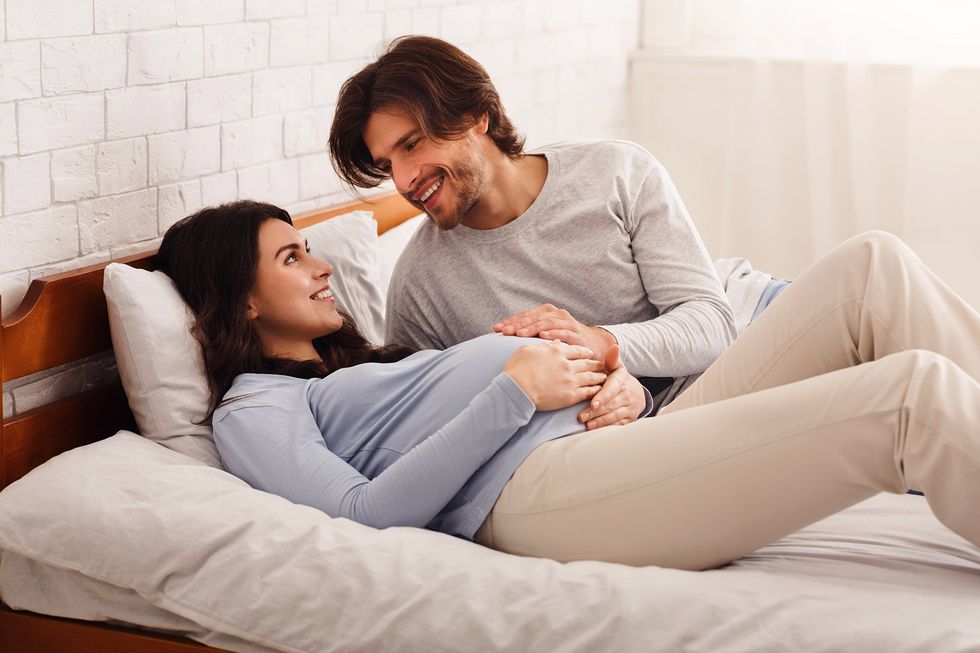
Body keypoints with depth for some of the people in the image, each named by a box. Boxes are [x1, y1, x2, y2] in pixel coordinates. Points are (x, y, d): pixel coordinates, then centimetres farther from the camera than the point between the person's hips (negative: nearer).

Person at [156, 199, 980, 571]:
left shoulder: (361, 364, 35)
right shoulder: (254, 410, 10)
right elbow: (365, 510, -10)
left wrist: (602, 376, 5)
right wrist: (514, 389, -10)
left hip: (618, 442, 9)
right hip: (541, 485, -9)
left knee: (873, 265, -6)